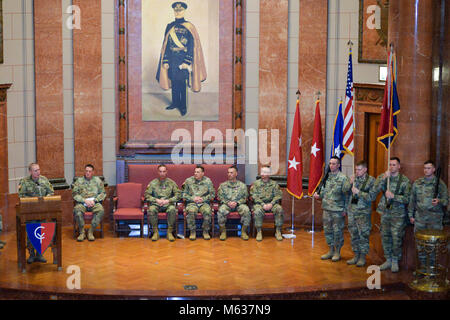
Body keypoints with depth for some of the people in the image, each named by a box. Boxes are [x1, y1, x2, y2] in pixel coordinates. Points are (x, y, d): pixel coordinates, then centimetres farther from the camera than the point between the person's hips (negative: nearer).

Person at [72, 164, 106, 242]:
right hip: (82, 203, 0)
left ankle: (91, 231, -24)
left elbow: (103, 193, 10)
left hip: (95, 202, 0)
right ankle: (82, 232, -22)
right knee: (77, 210, -34)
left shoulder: (97, 180, 15)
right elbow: (74, 194, 4)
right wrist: (85, 200, -11)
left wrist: (94, 200, -7)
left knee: (101, 210, -33)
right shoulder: (79, 181, 13)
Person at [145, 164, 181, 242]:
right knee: (151, 210, -33)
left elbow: (178, 195, 2)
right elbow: (147, 195, 4)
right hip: (156, 203, 1)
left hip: (168, 203, -1)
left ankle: (170, 232, -23)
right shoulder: (153, 183, 9)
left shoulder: (171, 182, 8)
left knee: (172, 210, -34)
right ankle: (155, 232, -21)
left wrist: (168, 200, -11)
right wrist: (156, 200, -11)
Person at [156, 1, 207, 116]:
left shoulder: (189, 27, -5)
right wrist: (165, 61, 1)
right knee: (174, 82, 10)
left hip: (183, 59, -3)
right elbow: (166, 45, 8)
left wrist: (187, 62, -14)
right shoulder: (169, 27, 6)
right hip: (172, 59, 4)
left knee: (182, 83, -1)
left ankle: (183, 106, 9)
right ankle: (175, 103, 23)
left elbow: (192, 46, -7)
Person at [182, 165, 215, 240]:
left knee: (207, 211, -34)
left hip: (204, 203, 0)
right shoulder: (188, 181, 10)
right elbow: (184, 194, 9)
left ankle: (206, 231, -15)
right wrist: (193, 199, -7)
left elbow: (212, 194, 9)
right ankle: (192, 232, -20)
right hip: (192, 203, 0)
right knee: (191, 211, -35)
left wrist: (203, 199, -6)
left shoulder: (208, 181, 10)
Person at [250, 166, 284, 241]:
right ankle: (259, 232, -23)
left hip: (271, 203, 2)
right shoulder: (256, 183, 9)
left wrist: (271, 204, -15)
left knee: (279, 209, -29)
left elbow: (278, 195, 3)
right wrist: (263, 204, -15)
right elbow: (254, 196, -1)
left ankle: (278, 232, -20)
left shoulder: (274, 184, 13)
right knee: (258, 211, -35)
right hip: (259, 203, -1)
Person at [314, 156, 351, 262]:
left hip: (338, 210, -6)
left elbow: (347, 195, -9)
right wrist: (318, 195, -2)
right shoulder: (327, 177, 9)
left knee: (338, 231, 2)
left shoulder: (343, 178, -9)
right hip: (327, 208, 6)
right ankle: (331, 250, 22)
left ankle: (337, 252, 12)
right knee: (327, 230, 11)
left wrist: (345, 209, -11)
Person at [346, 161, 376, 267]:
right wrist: (350, 184, -5)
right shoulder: (354, 178, 8)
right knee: (353, 234, 10)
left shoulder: (371, 180, -6)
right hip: (351, 210, 5)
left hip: (363, 212, -5)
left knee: (363, 235, -2)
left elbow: (372, 197, -13)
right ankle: (356, 256, 21)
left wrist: (359, 192, -18)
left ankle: (362, 257, 8)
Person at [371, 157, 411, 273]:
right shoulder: (382, 177, 3)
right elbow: (375, 191, -10)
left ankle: (395, 261, 15)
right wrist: (384, 178, -19)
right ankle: (388, 260, 23)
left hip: (398, 214, -3)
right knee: (385, 237, 10)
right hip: (385, 212, 3)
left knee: (397, 239, -1)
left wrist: (393, 196, -20)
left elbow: (407, 199, -8)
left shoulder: (405, 180, -5)